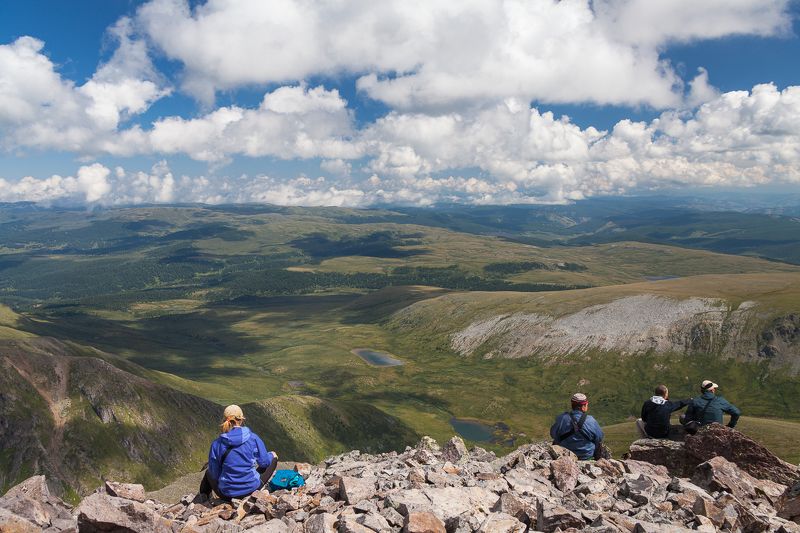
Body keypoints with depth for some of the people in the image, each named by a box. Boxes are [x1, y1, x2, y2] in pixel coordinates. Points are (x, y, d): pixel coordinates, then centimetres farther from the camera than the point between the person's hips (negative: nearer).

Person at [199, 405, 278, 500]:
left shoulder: (217, 444, -11)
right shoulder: (253, 438, -13)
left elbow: (215, 473, -4)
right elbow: (264, 462, -2)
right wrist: (271, 455, 21)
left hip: (226, 494, 2)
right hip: (251, 488, -2)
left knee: (209, 472, 34)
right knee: (273, 459, 22)